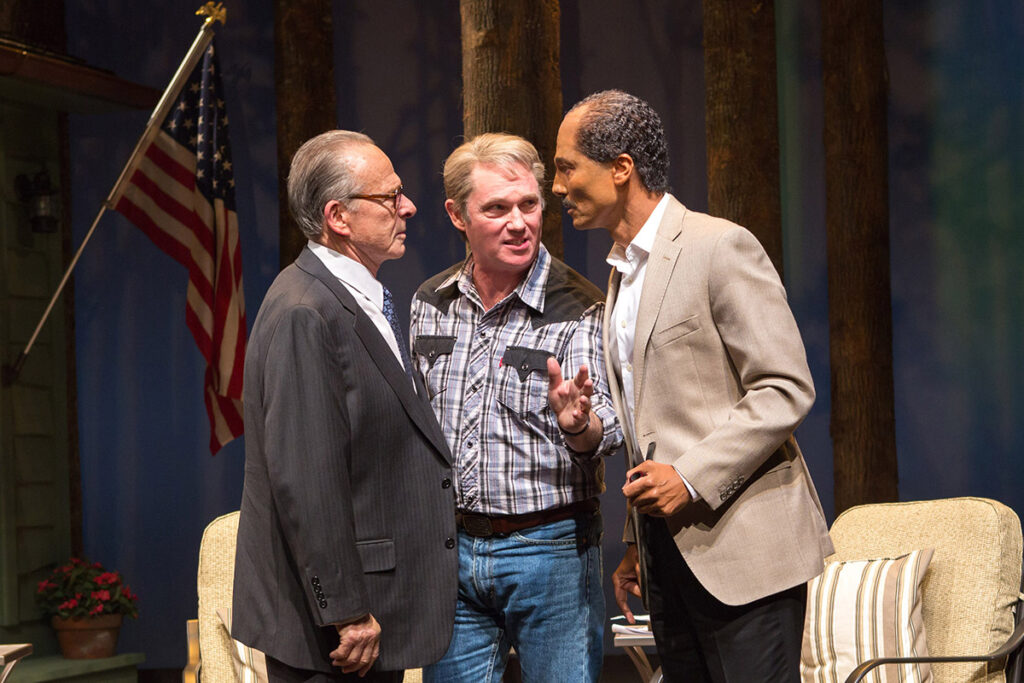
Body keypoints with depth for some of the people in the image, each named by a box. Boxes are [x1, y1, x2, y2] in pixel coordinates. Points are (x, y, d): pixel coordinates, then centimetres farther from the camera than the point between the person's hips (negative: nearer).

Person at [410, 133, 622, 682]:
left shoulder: (578, 307, -10)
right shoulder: (430, 303, 4)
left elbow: (604, 432, -20)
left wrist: (579, 424, -42)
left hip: (549, 549, -4)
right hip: (452, 549, 4)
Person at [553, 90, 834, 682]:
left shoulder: (721, 247, -9)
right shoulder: (623, 270, 17)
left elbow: (786, 389, -14)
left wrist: (691, 477, -18)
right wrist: (636, 545, 18)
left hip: (740, 543, -8)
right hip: (666, 544, 8)